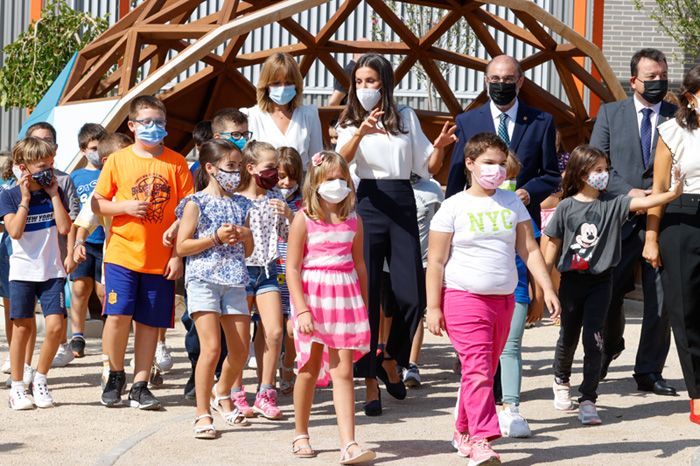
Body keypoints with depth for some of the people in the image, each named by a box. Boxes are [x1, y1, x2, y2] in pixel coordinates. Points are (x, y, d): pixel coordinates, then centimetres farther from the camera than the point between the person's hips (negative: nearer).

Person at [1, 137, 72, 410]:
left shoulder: (55, 193, 6)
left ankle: (40, 380, 10)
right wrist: (25, 199, -15)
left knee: (55, 326, -8)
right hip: (22, 271, -2)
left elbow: (64, 228, -7)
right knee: (22, 327, 0)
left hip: (52, 270, 2)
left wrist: (54, 195, -6)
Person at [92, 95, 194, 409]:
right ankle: (115, 375, 14)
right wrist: (125, 207, -12)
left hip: (161, 258, 1)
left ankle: (140, 386, 14)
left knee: (150, 322, 4)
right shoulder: (118, 160, 3)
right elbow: (97, 204, 7)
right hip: (123, 253, -1)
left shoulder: (176, 163, 3)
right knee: (118, 315, -9)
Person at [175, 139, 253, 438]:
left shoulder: (240, 204, 15)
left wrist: (245, 235, -1)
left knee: (240, 351, 5)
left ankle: (221, 394, 32)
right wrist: (216, 238, -13)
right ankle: (203, 414, -4)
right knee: (211, 348, -13)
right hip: (203, 280, -6)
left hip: (234, 282, 6)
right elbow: (181, 247, -7)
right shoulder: (196, 203, -2)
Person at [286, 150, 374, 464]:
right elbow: (292, 267, -7)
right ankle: (301, 435, 26)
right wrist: (301, 309, -15)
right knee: (310, 369, 9)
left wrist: (364, 306, 15)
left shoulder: (353, 221, 8)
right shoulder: (304, 219, -4)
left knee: (343, 371, -4)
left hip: (346, 298, 2)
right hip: (313, 295, -2)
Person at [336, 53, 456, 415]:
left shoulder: (406, 117, 14)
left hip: (402, 204, 2)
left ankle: (391, 359, 24)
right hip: (367, 204, -2)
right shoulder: (350, 123, 9)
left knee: (413, 296, -3)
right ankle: (370, 380, 3)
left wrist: (439, 146, -10)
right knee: (367, 295, -4)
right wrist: (361, 132, -31)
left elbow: (429, 167, 11)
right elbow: (341, 159, -12)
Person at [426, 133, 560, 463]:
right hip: (464, 297, -5)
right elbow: (435, 262, -3)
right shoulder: (454, 207, -3)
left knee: (485, 370, 11)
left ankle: (464, 432, 25)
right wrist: (433, 308, -8)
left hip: (504, 299, 5)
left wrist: (547, 288, -1)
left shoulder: (512, 203, 10)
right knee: (478, 370, -13)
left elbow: (529, 249, 9)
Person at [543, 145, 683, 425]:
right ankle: (561, 381, 42)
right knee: (568, 336, 15)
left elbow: (643, 202, -15)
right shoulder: (567, 207, -5)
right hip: (572, 280, 0)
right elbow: (554, 244, 0)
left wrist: (673, 194, -31)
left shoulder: (613, 203, -2)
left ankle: (588, 400, 0)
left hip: (601, 280, 0)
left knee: (594, 339, -5)